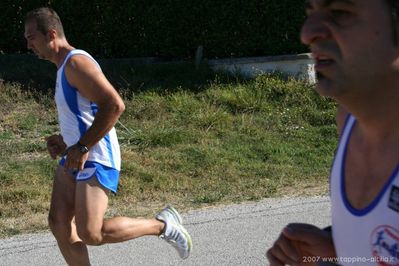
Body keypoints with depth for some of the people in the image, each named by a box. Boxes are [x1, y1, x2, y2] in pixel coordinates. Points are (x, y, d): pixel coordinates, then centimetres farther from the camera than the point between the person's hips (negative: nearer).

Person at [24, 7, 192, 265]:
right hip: (75, 158, 10)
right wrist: (64, 141, 12)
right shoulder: (65, 66, 16)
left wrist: (82, 147, -25)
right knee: (58, 222, 4)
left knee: (90, 234, -13)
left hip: (96, 160, -10)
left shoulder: (76, 63, -16)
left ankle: (163, 225, 5)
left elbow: (114, 105, -28)